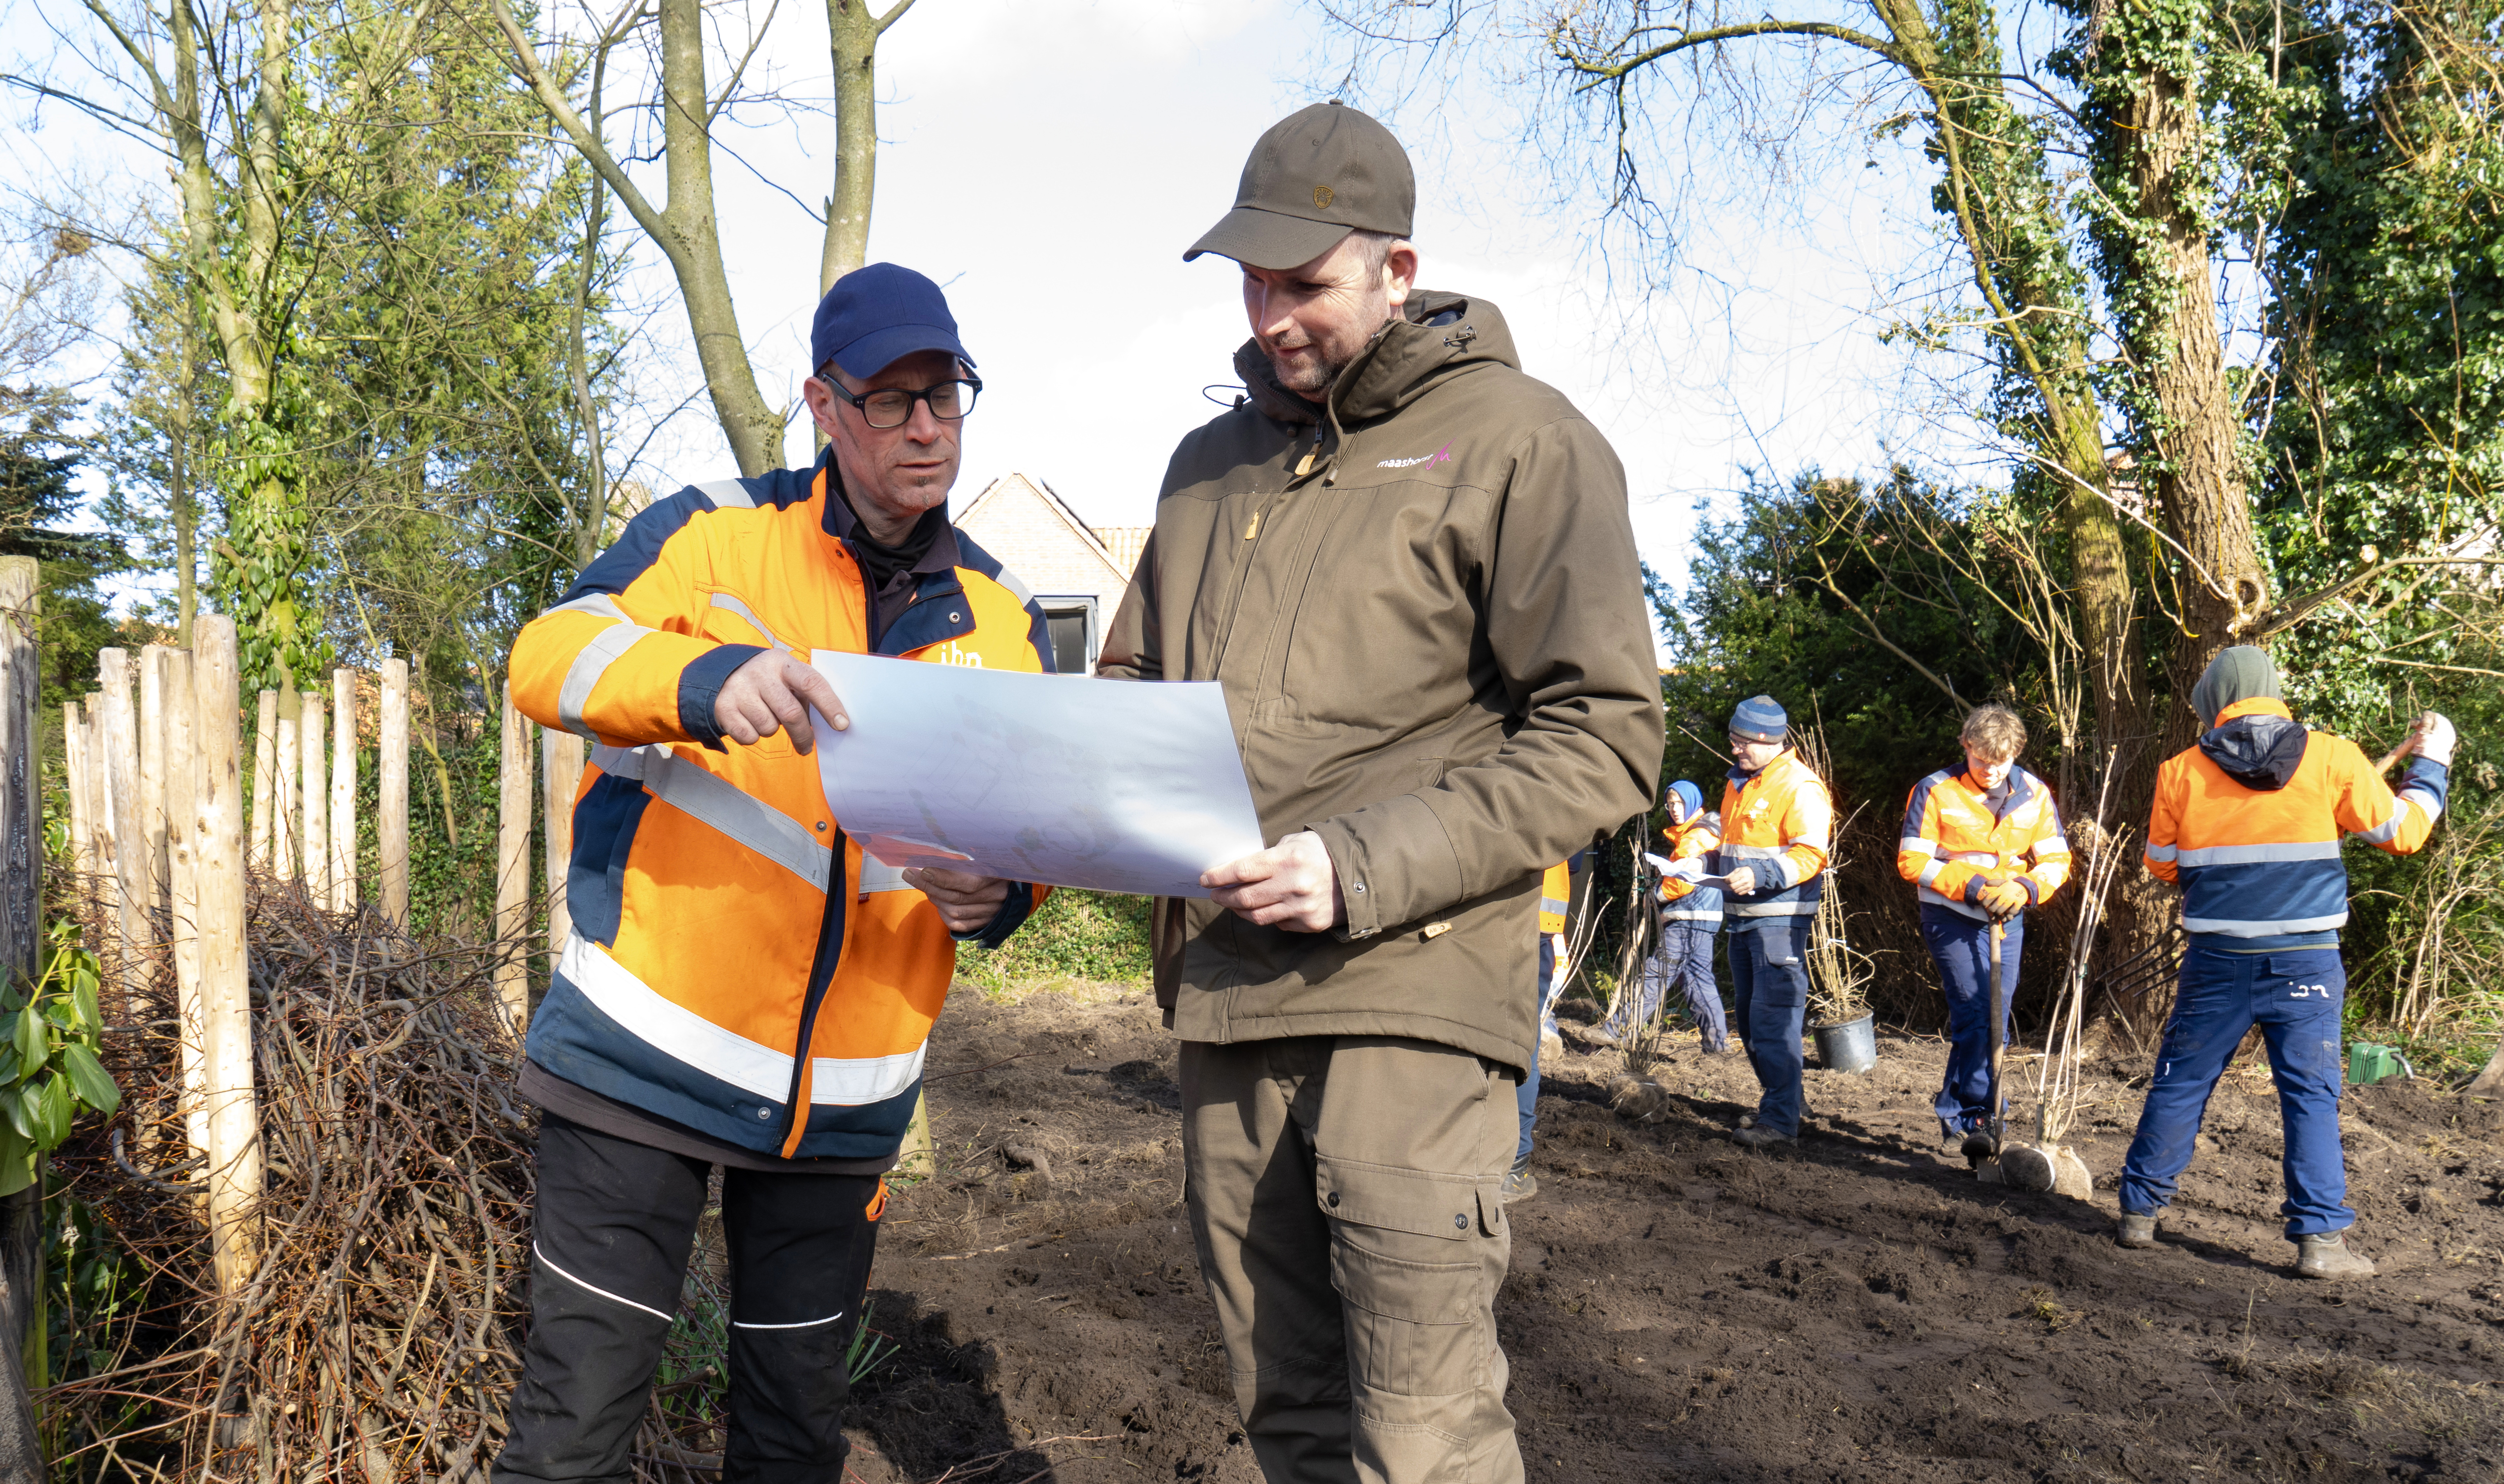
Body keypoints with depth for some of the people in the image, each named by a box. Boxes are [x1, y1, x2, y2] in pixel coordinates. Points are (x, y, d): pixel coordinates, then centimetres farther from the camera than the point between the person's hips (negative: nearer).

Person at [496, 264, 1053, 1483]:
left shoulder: (1000, 618, 8)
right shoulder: (716, 533, -3)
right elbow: (548, 656, -15)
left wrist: (999, 895, -12)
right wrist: (707, 678, -35)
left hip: (844, 1097, 4)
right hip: (646, 1053, -3)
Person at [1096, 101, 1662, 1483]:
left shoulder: (1516, 438, -2)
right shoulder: (1211, 462, 17)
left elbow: (1606, 735, -9)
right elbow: (1134, 682, 26)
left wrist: (1363, 870, -18)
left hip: (1407, 994, -6)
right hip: (1222, 1002, 6)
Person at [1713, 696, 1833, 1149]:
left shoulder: (1801, 787, -11)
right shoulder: (1738, 782, 17)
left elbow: (1810, 855, -19)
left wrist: (1761, 874, -31)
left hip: (1779, 919, -9)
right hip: (1741, 917, 9)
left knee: (1774, 1017, -11)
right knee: (1750, 1017, 13)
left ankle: (1780, 1119, -9)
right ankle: (1775, 1104, 23)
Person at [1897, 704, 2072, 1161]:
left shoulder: (2034, 794, 2)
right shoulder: (1935, 792, -9)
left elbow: (2056, 860, 2)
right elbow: (1912, 861, -10)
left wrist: (2025, 888, -19)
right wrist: (1971, 886, -19)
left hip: (2007, 919, 5)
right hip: (1951, 917, -5)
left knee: (1995, 1019, 8)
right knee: (1976, 1015, -14)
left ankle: (1955, 1109, 22)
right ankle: (1979, 1118, -9)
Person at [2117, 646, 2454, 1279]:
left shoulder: (2182, 771, -2)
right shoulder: (2330, 758, -4)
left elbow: (2161, 864, 10)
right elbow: (2402, 830, 6)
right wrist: (2431, 762, 21)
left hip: (2217, 963, 1)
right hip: (2307, 960, -1)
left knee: (2180, 1084, 11)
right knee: (2312, 1096, 5)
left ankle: (2140, 1211, 18)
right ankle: (2320, 1238, 2)